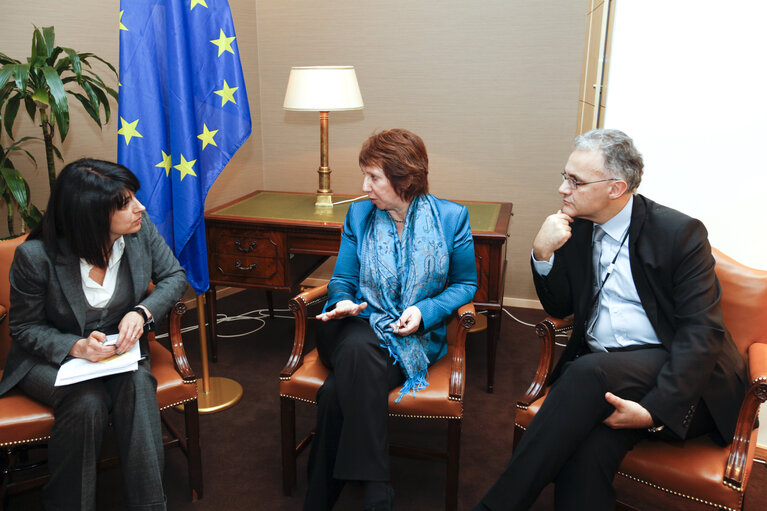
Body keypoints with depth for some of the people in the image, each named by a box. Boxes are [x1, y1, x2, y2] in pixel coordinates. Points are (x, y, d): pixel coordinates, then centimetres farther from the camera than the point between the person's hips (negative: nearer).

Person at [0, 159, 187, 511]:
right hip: (50, 358, -2)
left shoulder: (141, 230, -13)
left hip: (118, 347, 3)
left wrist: (142, 311, -20)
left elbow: (174, 276, 0)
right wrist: (75, 347, -27)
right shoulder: (36, 256, -20)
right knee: (88, 401, -32)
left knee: (137, 384, -30)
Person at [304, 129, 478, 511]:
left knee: (337, 392, -31)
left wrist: (424, 312, -11)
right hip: (358, 328, 3)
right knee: (358, 350, -36)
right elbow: (342, 278, 13)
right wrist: (343, 302, -12)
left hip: (416, 335, -2)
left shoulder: (451, 217, 1)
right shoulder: (358, 215, 9)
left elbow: (465, 283, 7)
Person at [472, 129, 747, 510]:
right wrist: (543, 254, -7)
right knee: (585, 453, -30)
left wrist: (654, 411, -24)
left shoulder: (680, 232, -7)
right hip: (598, 370, 4)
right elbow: (559, 308, 12)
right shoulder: (576, 228, 9)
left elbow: (701, 331, -13)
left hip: (674, 375, -3)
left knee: (589, 371, -34)